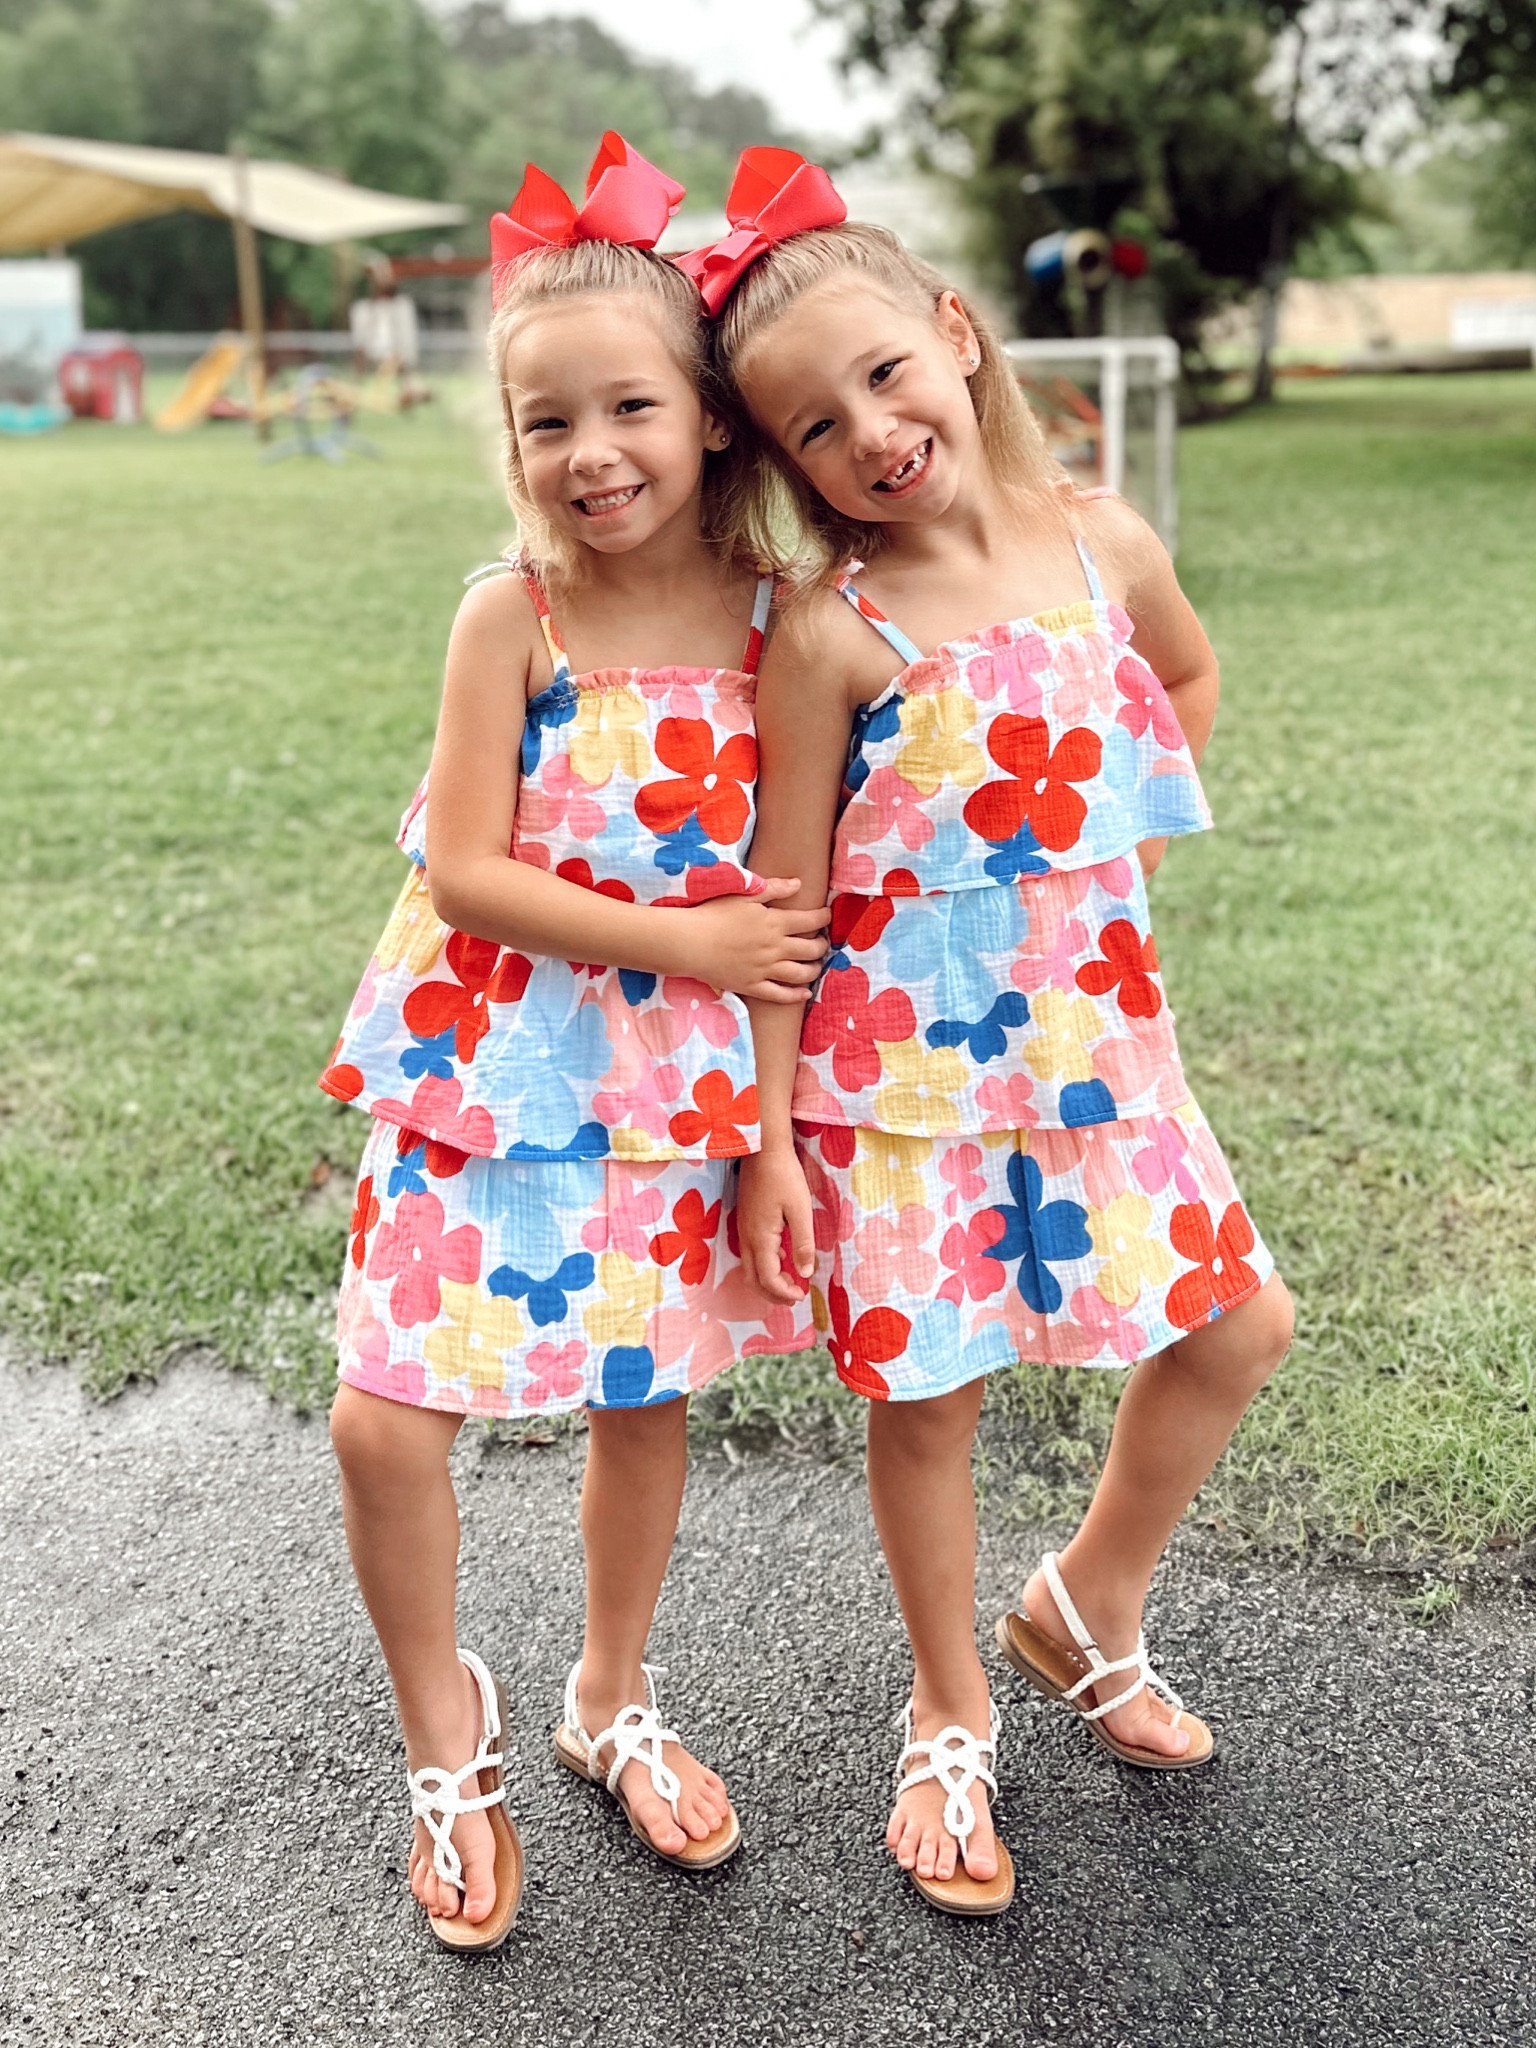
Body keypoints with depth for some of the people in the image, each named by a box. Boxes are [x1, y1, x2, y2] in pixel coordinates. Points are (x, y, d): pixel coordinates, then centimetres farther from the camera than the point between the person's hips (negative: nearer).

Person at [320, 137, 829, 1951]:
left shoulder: (771, 614, -3)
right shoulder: (511, 615, -11)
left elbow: (789, 856, 8)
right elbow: (464, 872, -15)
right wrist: (688, 936, -17)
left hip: (673, 1070, 3)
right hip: (487, 1065, -2)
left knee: (647, 1398, 14)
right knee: (384, 1420, -4)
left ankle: (611, 1701, 40)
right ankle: (443, 1718, 24)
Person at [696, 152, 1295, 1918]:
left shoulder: (1104, 548, -3)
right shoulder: (831, 632, -14)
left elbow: (1189, 678, 20)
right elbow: (786, 898, -11)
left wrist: (1116, 852, 11)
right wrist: (767, 1135, -11)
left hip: (1087, 1027, 5)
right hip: (901, 1057, -4)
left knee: (1239, 1326, 10)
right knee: (926, 1393, 8)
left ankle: (1087, 1607, 35)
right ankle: (950, 1719, 32)